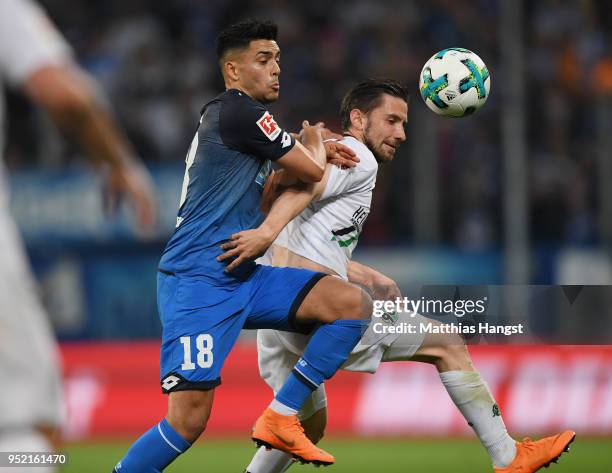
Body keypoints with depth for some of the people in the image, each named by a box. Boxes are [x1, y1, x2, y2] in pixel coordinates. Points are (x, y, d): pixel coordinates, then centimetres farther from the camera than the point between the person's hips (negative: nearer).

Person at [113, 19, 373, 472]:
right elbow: (312, 171, -4)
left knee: (354, 303, -6)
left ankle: (280, 418, -2)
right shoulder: (239, 111, -10)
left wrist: (316, 150, 17)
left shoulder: (234, 115, 20)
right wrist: (314, 138, 19)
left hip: (241, 277, 10)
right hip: (198, 281, -10)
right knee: (189, 421, -18)